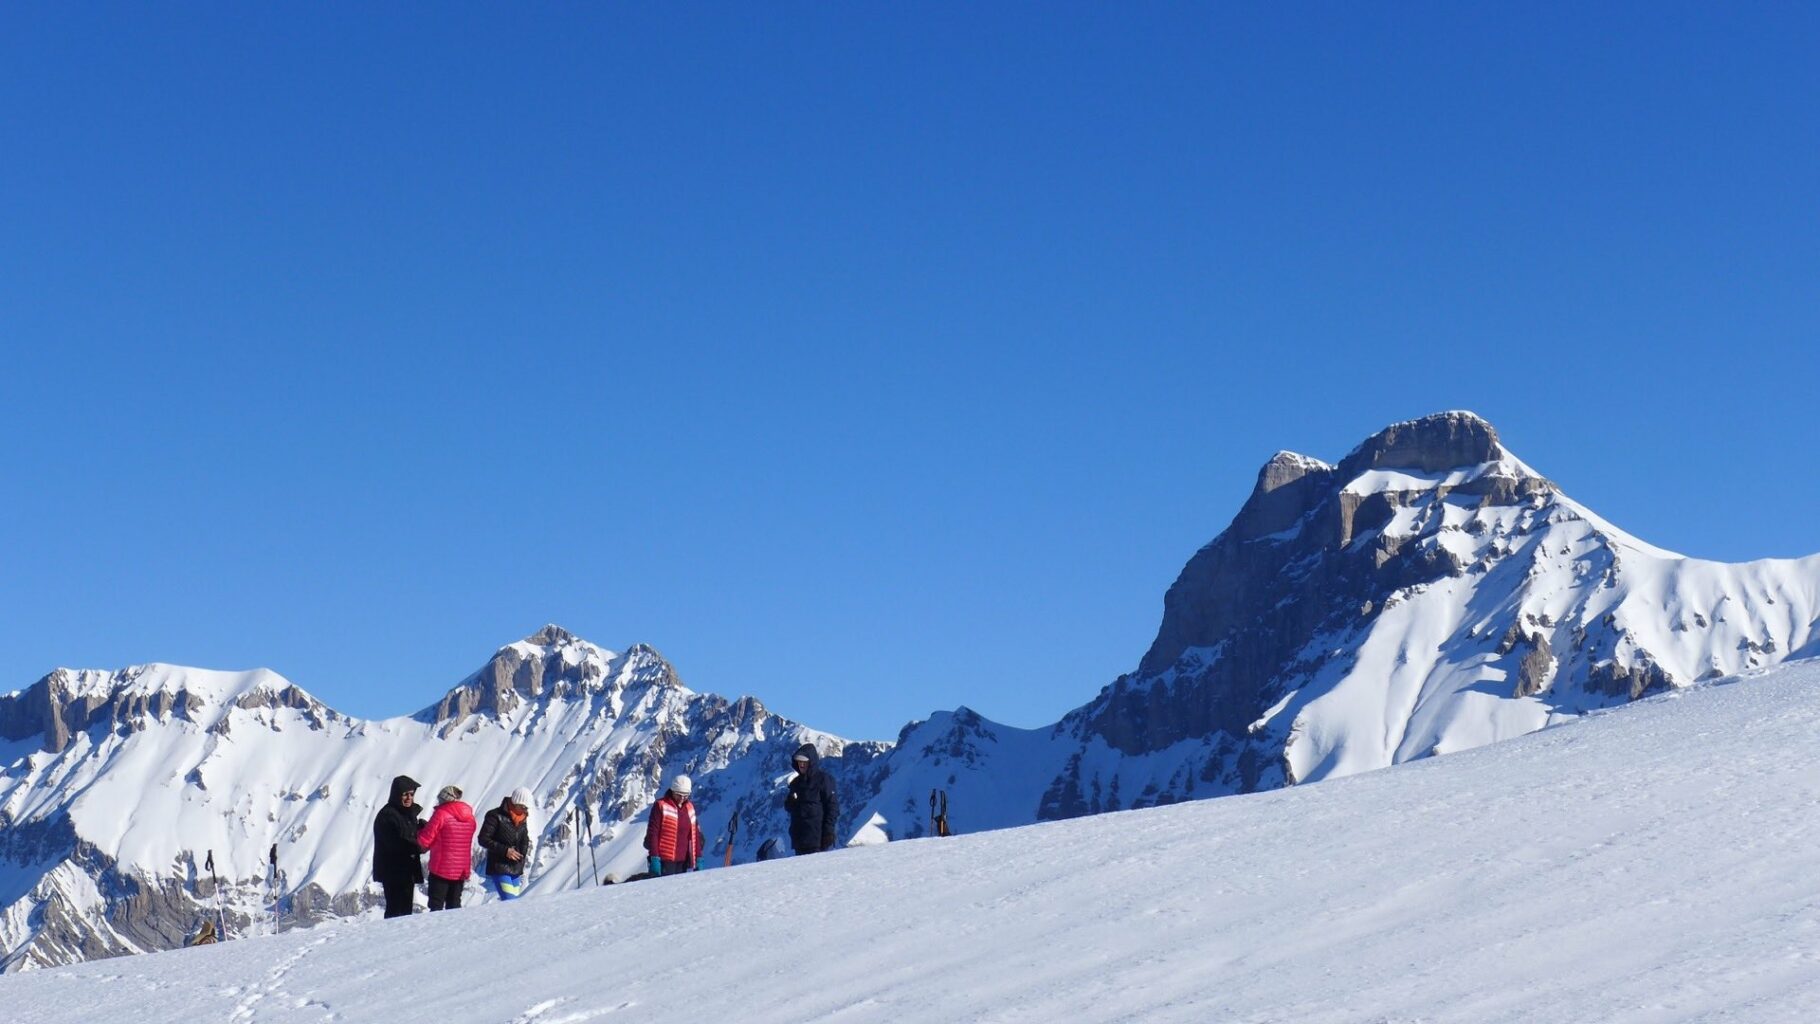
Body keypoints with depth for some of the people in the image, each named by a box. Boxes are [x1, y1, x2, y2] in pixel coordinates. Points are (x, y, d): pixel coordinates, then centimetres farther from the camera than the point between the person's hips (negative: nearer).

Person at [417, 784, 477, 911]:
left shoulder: (441, 814, -12)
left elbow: (424, 840, -9)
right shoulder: (470, 816, 8)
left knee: (436, 905, -2)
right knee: (454, 905, 13)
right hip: (462, 870, 6)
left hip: (441, 869, -6)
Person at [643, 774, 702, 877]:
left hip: (684, 860, 6)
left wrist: (698, 857, 13)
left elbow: (695, 834, 17)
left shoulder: (690, 808, 13)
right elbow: (652, 833, -8)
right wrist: (654, 858, -14)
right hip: (666, 861, -6)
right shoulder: (661, 806, -4)